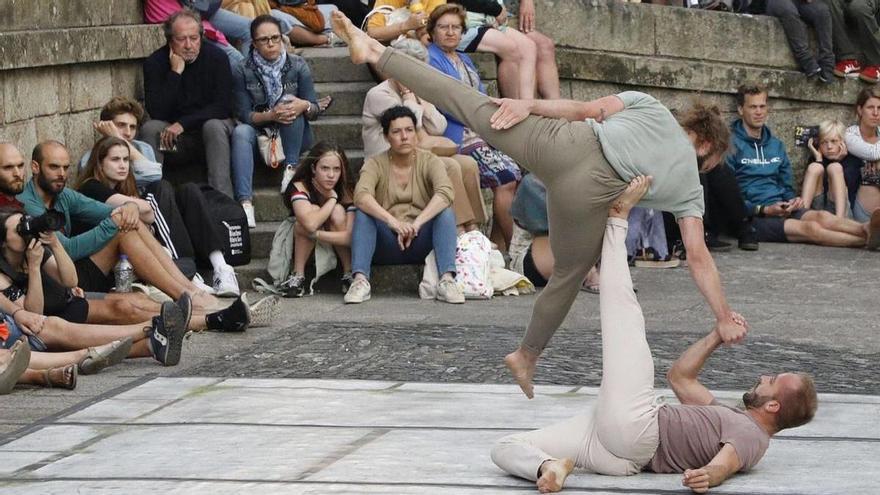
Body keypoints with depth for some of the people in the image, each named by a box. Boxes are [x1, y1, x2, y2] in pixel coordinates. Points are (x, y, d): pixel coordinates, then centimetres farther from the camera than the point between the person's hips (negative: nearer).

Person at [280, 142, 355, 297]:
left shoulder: (345, 192, -16)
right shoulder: (300, 187, -24)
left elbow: (351, 236, -28)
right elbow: (310, 224, -43)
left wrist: (315, 233, -34)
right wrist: (332, 198, -30)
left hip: (334, 248, 2)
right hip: (302, 248, -2)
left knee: (338, 212, -27)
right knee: (313, 209, -31)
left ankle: (349, 275, -16)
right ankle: (297, 277, -22)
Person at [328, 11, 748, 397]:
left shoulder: (648, 104, 26)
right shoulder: (690, 185, 21)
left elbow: (589, 110, 12)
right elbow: (698, 257, 14)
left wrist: (530, 105, 14)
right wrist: (724, 317, 19)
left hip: (565, 145, 1)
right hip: (591, 192, -1)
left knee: (473, 107, 5)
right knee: (567, 276, 22)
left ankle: (374, 51, 3)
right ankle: (527, 356, 33)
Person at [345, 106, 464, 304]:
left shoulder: (429, 161, 0)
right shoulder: (375, 164, -2)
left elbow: (445, 193, -20)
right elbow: (361, 195, -22)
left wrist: (416, 224, -34)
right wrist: (394, 222, -38)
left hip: (420, 242, 0)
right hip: (386, 247, 0)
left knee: (446, 212, -24)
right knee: (363, 213, -24)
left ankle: (447, 280, -39)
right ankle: (360, 280, -38)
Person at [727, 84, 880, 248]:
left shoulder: (776, 145, 20)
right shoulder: (732, 145, -3)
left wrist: (793, 200, 0)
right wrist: (764, 210, -16)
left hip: (782, 210, 6)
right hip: (752, 216, -6)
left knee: (821, 216, -26)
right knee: (811, 228, -28)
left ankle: (866, 229, -53)